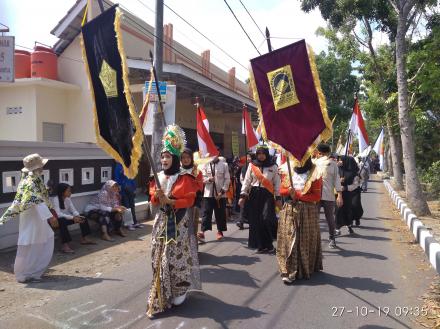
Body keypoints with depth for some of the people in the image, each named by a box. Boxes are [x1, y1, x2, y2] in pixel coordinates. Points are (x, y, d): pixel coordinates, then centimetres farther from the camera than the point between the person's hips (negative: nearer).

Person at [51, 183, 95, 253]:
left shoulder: (68, 198, 5)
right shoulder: (55, 199, -19)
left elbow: (73, 210, 1)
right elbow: (58, 214, -29)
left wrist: (77, 216, -21)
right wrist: (72, 217, -35)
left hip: (67, 217, 8)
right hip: (58, 220, -8)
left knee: (83, 218, -4)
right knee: (63, 221, -40)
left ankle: (84, 239, 6)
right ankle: (65, 245, -42)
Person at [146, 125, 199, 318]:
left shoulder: (184, 178, -10)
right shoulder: (159, 176, 8)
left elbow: (189, 200, -15)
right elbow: (154, 200, 14)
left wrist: (169, 200, -21)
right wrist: (156, 196, -9)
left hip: (177, 223, -5)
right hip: (161, 221, 6)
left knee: (175, 256, -1)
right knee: (160, 257, 8)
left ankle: (179, 290, 20)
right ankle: (161, 293, 24)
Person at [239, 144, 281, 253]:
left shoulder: (273, 166, 5)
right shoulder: (252, 166, 6)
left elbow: (277, 183, 6)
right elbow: (246, 181, 6)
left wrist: (278, 198, 2)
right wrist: (243, 195, -2)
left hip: (267, 195, -2)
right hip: (254, 194, 2)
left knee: (267, 218, -15)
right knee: (255, 220, 2)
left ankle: (268, 244, 3)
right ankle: (261, 245, 13)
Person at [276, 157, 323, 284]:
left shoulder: (314, 174, -3)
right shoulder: (288, 171, 9)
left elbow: (317, 196, -8)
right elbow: (282, 190, 10)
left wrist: (297, 194, -16)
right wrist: (289, 191, -13)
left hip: (308, 212, -3)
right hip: (289, 210, 3)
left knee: (306, 241, 5)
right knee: (289, 240, -2)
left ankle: (307, 268, 19)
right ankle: (289, 271, 3)